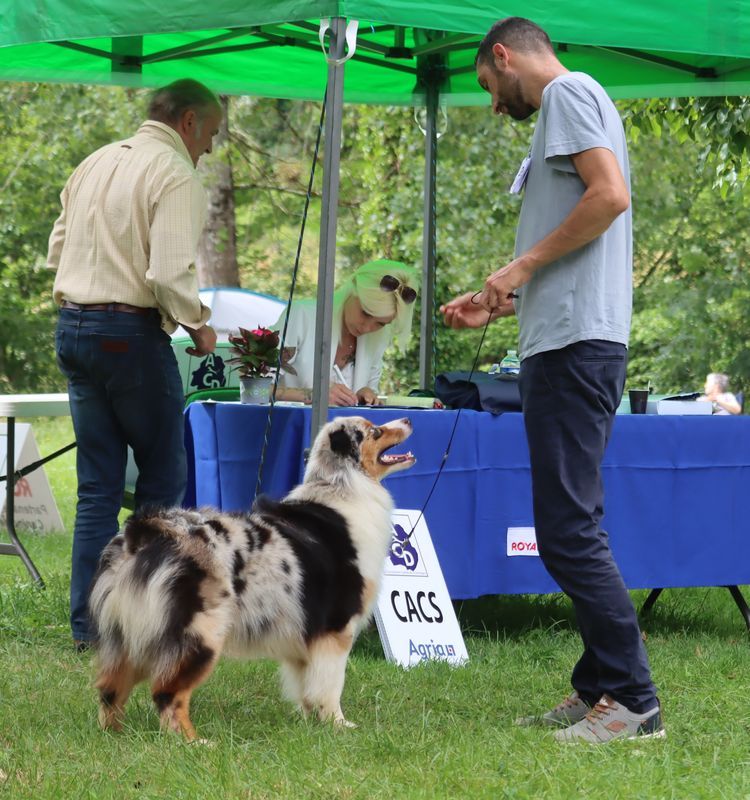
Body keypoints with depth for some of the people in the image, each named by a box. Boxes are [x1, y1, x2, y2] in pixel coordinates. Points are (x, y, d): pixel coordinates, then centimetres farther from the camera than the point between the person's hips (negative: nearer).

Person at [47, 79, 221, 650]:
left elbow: (58, 250, 20)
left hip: (73, 325, 7)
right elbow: (170, 273, -21)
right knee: (163, 476, 5)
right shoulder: (175, 175, -11)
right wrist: (198, 325, -5)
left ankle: (89, 624, 8)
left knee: (98, 485, 10)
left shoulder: (95, 164, 14)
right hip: (132, 335, -7)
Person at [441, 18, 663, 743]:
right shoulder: (566, 109, 26)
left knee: (568, 529, -13)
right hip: (568, 339, 11)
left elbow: (611, 194, -20)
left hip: (574, 345, -11)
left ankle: (633, 699, -13)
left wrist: (523, 264, -14)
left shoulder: (568, 94, -4)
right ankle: (597, 690, 14)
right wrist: (500, 304, 26)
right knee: (570, 527, 12)